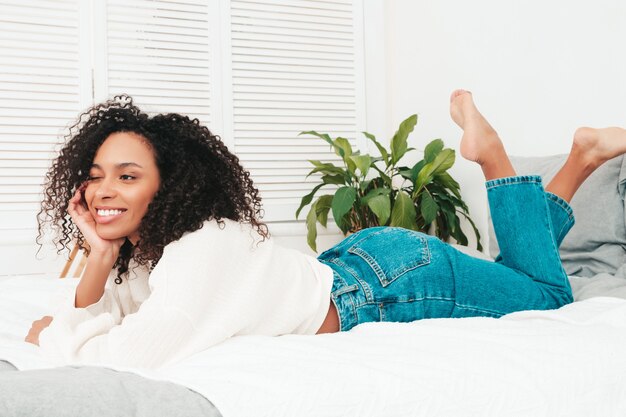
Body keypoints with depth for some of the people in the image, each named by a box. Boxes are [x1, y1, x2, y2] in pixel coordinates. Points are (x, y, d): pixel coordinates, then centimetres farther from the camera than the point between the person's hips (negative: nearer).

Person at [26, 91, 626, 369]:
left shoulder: (205, 249, -35)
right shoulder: (138, 251, -9)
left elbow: (125, 357, -43)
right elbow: (88, 328, -6)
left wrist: (50, 335, -23)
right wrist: (99, 258, -23)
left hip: (398, 279, -7)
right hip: (355, 263, 7)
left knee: (549, 295, 18)